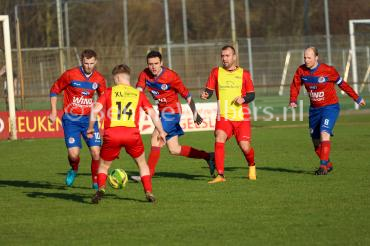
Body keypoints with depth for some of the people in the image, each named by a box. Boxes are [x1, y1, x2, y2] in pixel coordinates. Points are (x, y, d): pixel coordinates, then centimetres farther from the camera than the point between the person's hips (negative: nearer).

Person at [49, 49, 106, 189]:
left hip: (89, 118, 2)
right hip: (71, 119, -2)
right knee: (73, 154, -12)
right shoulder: (70, 75, -9)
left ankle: (96, 181, 11)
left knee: (96, 152, -10)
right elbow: (54, 91, 4)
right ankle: (74, 170, 24)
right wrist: (53, 112, 0)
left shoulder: (99, 79, 1)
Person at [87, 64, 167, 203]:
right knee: (142, 163, 23)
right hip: (132, 133, 1)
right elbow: (153, 114, 10)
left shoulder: (109, 92, 12)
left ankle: (101, 189, -6)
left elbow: (95, 110, 2)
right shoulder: (138, 94, 16)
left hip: (112, 134, -1)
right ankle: (148, 193, 13)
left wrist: (90, 128, 14)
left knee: (104, 166, 18)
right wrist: (161, 132, 18)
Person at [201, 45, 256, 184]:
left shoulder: (244, 74, 6)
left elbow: (251, 94, 8)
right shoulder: (216, 72, 8)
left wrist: (243, 99, -13)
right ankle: (220, 175, -20)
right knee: (219, 140, -22)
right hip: (223, 116, 0)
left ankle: (252, 166, 30)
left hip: (242, 117, 0)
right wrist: (205, 95, -20)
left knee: (245, 146, -5)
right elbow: (209, 90, 3)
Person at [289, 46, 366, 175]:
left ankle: (323, 166, -24)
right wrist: (293, 100, -20)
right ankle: (328, 164, 31)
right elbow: (295, 86, 0)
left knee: (324, 134, -24)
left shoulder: (328, 70, -15)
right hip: (314, 109, 5)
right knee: (316, 141, 9)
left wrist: (357, 98, 5)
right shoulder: (301, 70, -4)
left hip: (330, 107, -5)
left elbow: (342, 84, -4)